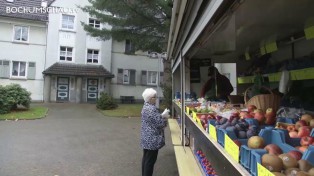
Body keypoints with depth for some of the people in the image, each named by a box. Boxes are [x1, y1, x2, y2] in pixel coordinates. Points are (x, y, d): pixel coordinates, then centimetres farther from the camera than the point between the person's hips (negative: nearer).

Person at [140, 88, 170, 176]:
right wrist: (164, 116, -4)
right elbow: (159, 123, -22)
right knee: (150, 160, 2)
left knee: (146, 158, 19)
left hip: (146, 137, 10)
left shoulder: (146, 106, 9)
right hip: (152, 139, -10)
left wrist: (162, 115, 5)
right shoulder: (152, 108, -23)